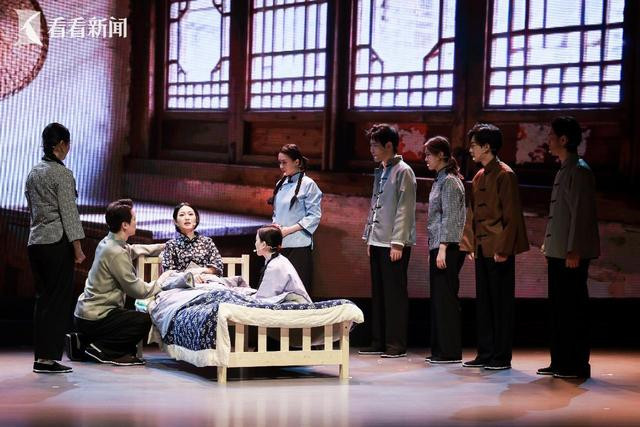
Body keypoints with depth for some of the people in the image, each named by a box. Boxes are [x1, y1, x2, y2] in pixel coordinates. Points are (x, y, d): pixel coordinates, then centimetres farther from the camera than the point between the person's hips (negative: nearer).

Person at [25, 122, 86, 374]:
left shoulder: (33, 174, 13)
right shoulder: (62, 174, -10)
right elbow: (69, 213, -12)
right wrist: (78, 249, -9)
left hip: (35, 242, 8)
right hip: (57, 243, -8)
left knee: (42, 299, 11)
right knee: (59, 300, -3)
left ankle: (40, 357, 12)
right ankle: (48, 358, -5)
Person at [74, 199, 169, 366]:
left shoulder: (107, 242, 7)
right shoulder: (117, 254, -21)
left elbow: (135, 250, 29)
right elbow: (139, 291, -16)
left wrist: (163, 246, 33)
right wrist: (162, 280, -1)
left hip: (84, 312, 9)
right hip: (94, 318, -9)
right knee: (144, 321, -6)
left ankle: (82, 342, 15)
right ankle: (101, 348, -7)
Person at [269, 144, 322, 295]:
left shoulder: (308, 184, -6)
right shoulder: (281, 184, 14)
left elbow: (314, 216, -10)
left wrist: (289, 230, -14)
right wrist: (275, 226, 0)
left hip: (299, 245, -6)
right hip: (280, 244, 6)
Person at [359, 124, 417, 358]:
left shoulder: (403, 172, -8)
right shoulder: (380, 172, 16)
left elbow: (404, 209, -14)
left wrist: (397, 242, -18)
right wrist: (369, 237, 16)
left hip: (394, 244, -8)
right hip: (377, 242, 8)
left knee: (395, 294, -4)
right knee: (378, 293, 11)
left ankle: (396, 345, 0)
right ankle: (378, 341, 17)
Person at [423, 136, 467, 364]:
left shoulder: (450, 181, -11)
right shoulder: (440, 180, 17)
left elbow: (450, 218, -16)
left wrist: (442, 249, -20)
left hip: (448, 248, -10)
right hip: (438, 246, 10)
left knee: (446, 297, -7)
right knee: (438, 298, 11)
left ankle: (451, 352, -4)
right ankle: (440, 349, 15)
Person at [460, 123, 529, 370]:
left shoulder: (504, 175, -11)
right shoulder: (479, 177, 15)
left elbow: (511, 215, -14)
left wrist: (503, 248, -18)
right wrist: (470, 245, 11)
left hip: (499, 250, -9)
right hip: (482, 248, 9)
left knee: (502, 303, -2)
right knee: (483, 302, 11)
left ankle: (502, 357, 2)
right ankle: (485, 354, 17)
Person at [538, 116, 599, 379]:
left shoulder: (579, 171, -11)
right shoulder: (564, 170, 17)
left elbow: (581, 213, -17)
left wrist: (574, 251, -21)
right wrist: (549, 246, 18)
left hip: (572, 255, -10)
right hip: (558, 253, 10)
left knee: (574, 309, -5)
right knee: (558, 308, 11)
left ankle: (577, 365, 0)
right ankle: (560, 362, 17)